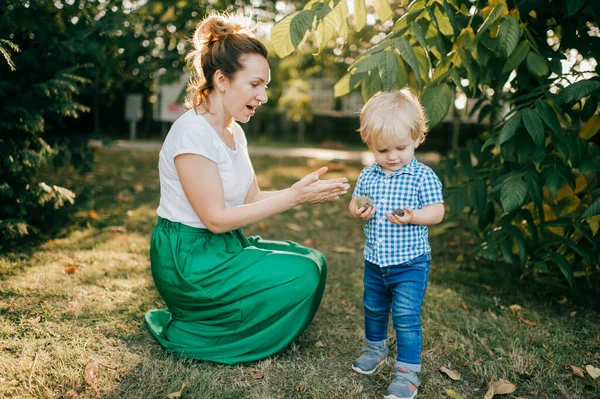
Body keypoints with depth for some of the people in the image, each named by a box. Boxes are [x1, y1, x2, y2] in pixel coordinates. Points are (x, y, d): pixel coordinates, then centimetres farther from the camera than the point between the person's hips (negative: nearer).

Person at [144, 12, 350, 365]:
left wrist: (304, 192, -10)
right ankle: (187, 334, -2)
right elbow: (216, 218, -22)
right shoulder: (192, 133, -20)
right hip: (187, 259, -9)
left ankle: (208, 319, 6)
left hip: (224, 246, 9)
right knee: (301, 276, -16)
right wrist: (293, 197, -23)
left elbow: (252, 199, 6)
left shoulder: (234, 132, 8)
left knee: (312, 261, 1)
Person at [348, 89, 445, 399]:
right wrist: (357, 210, -13)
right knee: (373, 310, 22)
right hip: (374, 262, 6)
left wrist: (412, 216, -32)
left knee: (406, 317, -4)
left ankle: (407, 373, 11)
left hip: (410, 263, -5)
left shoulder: (423, 176, -13)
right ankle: (375, 350, 46)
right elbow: (355, 202, 10)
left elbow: (437, 212, -14)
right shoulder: (367, 175, 1)